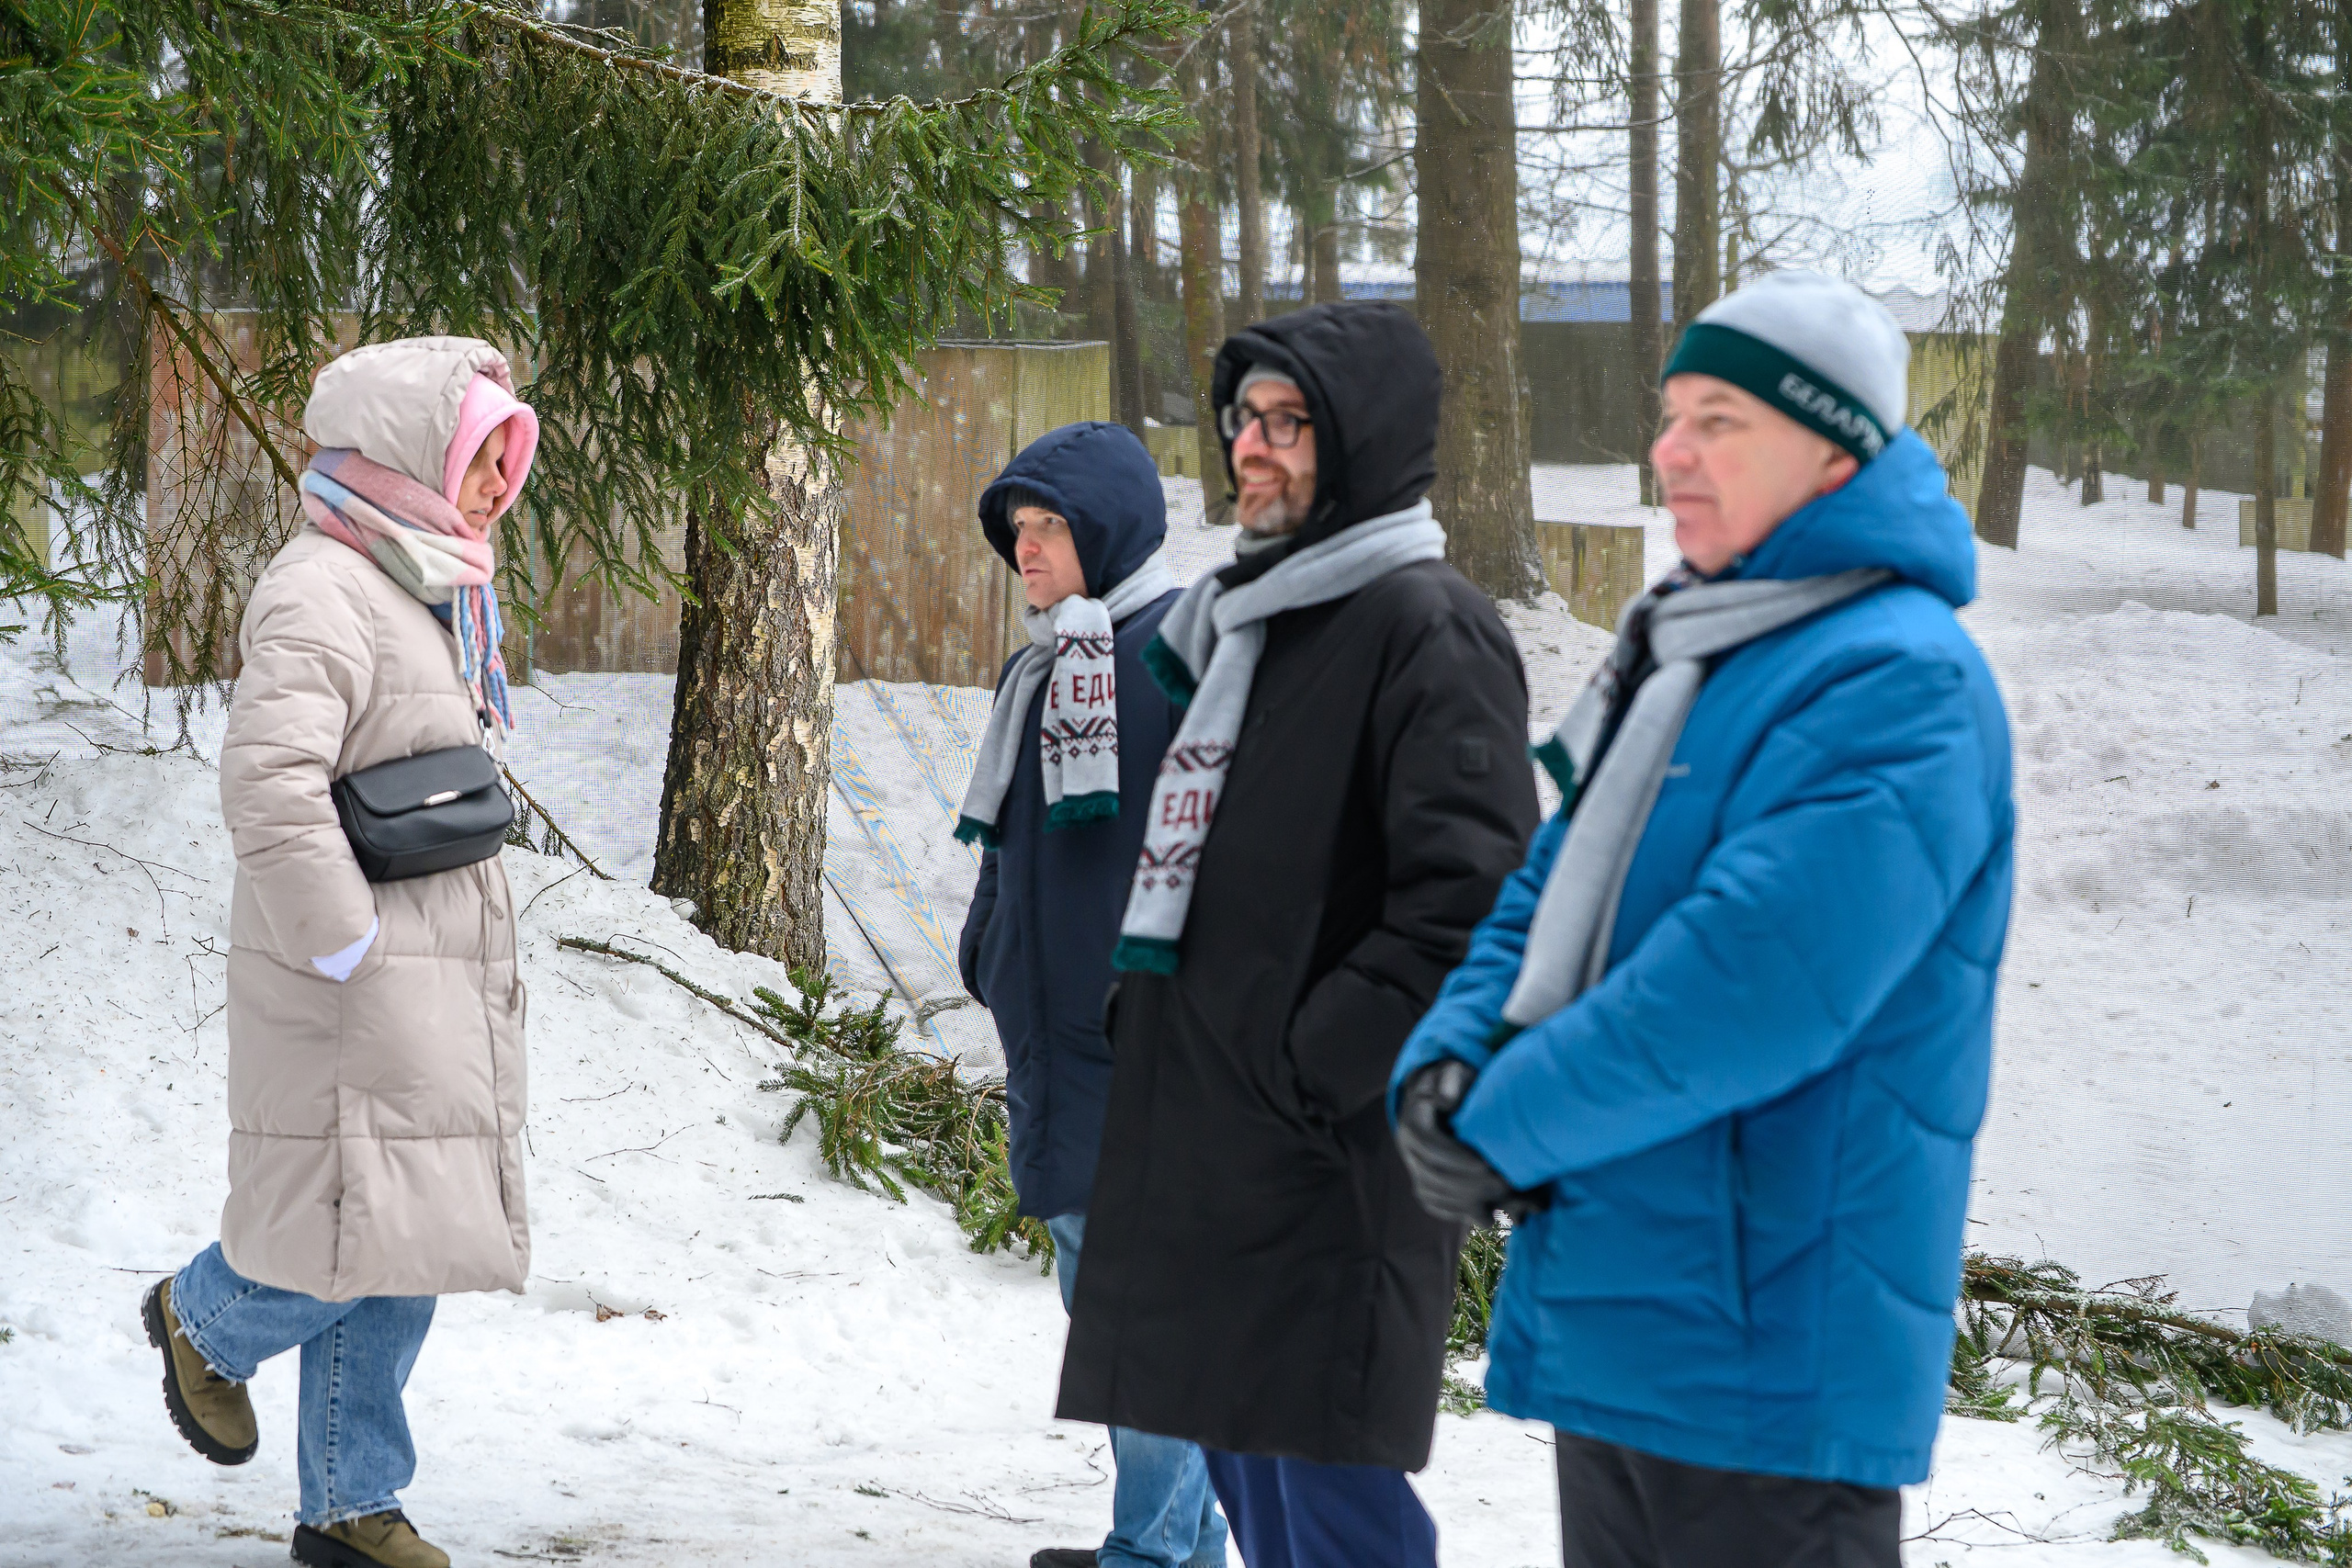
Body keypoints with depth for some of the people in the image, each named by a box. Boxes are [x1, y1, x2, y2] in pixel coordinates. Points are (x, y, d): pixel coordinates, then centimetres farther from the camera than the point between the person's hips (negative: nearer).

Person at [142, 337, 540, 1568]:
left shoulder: (430, 596, 17)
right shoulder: (320, 593, -14)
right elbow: (268, 786, -24)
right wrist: (344, 948, -21)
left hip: (439, 982, 9)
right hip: (351, 996, -9)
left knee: (411, 1247, 10)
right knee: (363, 1238, -7)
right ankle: (204, 1322, 22)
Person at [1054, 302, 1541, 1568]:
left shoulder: (1427, 631, -12)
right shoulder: (1242, 617, 17)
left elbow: (1470, 902, -21)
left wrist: (1314, 1063, -19)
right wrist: (1142, 1020, 15)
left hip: (1327, 1167, -9)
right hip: (1202, 1145, 9)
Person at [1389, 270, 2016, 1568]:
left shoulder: (1900, 682, -16)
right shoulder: (1679, 655, 16)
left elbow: (1758, 982, -26)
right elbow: (1552, 889, 15)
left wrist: (1506, 1123, -17)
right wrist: (1445, 1065, -5)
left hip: (1769, 1350, -9)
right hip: (1610, 1317, 9)